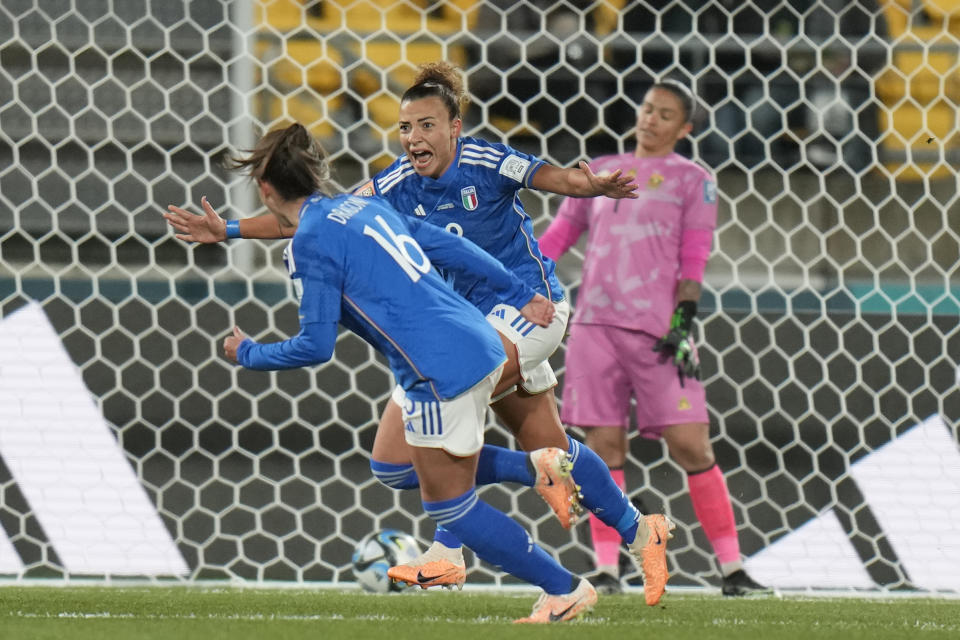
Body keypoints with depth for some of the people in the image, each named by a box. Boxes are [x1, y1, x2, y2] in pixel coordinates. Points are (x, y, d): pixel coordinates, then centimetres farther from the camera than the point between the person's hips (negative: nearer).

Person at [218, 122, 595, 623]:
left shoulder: (309, 243, -8)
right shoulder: (363, 206, 16)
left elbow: (315, 346, -9)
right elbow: (452, 248, 20)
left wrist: (248, 354, 7)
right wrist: (520, 295, 28)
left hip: (441, 370, -9)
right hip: (480, 343, 9)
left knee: (449, 505, 2)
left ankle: (564, 589, 2)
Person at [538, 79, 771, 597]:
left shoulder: (692, 180, 8)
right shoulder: (600, 172, 18)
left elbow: (693, 259, 1)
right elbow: (558, 236, 23)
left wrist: (682, 322, -10)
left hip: (656, 331, -3)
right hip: (594, 323, 3)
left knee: (690, 444, -8)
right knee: (604, 444, 0)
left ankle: (731, 568, -3)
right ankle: (606, 568, 5)